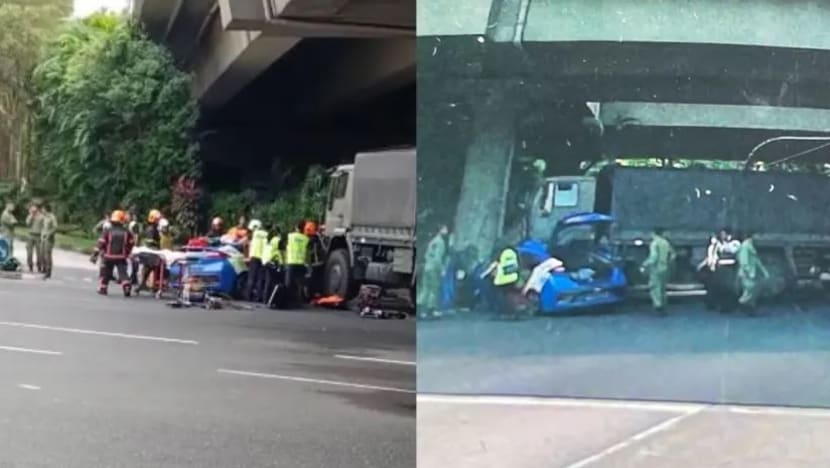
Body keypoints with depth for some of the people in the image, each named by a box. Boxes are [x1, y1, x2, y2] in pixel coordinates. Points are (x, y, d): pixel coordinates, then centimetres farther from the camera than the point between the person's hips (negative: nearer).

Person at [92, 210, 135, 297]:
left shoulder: (108, 231, -6)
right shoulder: (126, 232, 1)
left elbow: (101, 243, -8)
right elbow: (131, 243, 7)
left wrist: (95, 254, -4)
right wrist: (127, 253, 21)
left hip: (108, 257, -1)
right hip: (121, 257, 1)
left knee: (105, 273, 15)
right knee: (123, 273, 0)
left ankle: (102, 288, 17)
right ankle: (127, 288, -16)